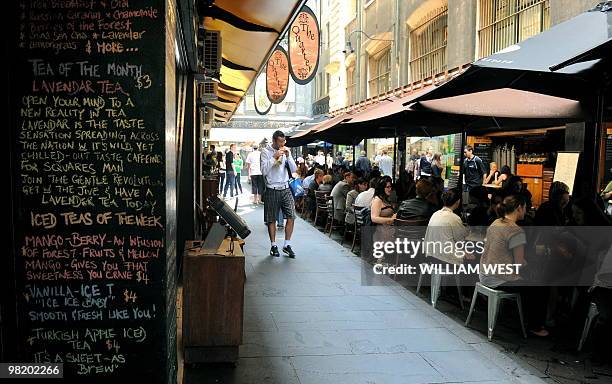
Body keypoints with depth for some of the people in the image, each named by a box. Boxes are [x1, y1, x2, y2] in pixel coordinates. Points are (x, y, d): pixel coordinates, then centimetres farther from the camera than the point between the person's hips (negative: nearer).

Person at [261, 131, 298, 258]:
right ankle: (273, 246, 16)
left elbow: (293, 170, 3)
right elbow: (264, 171, -15)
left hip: (285, 189, 4)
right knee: (271, 220, 3)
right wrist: (274, 157, -21)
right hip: (272, 190, -4)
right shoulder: (266, 151, -5)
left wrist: (288, 156, -10)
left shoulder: (286, 151, 7)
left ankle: (287, 245, 11)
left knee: (291, 217, -2)